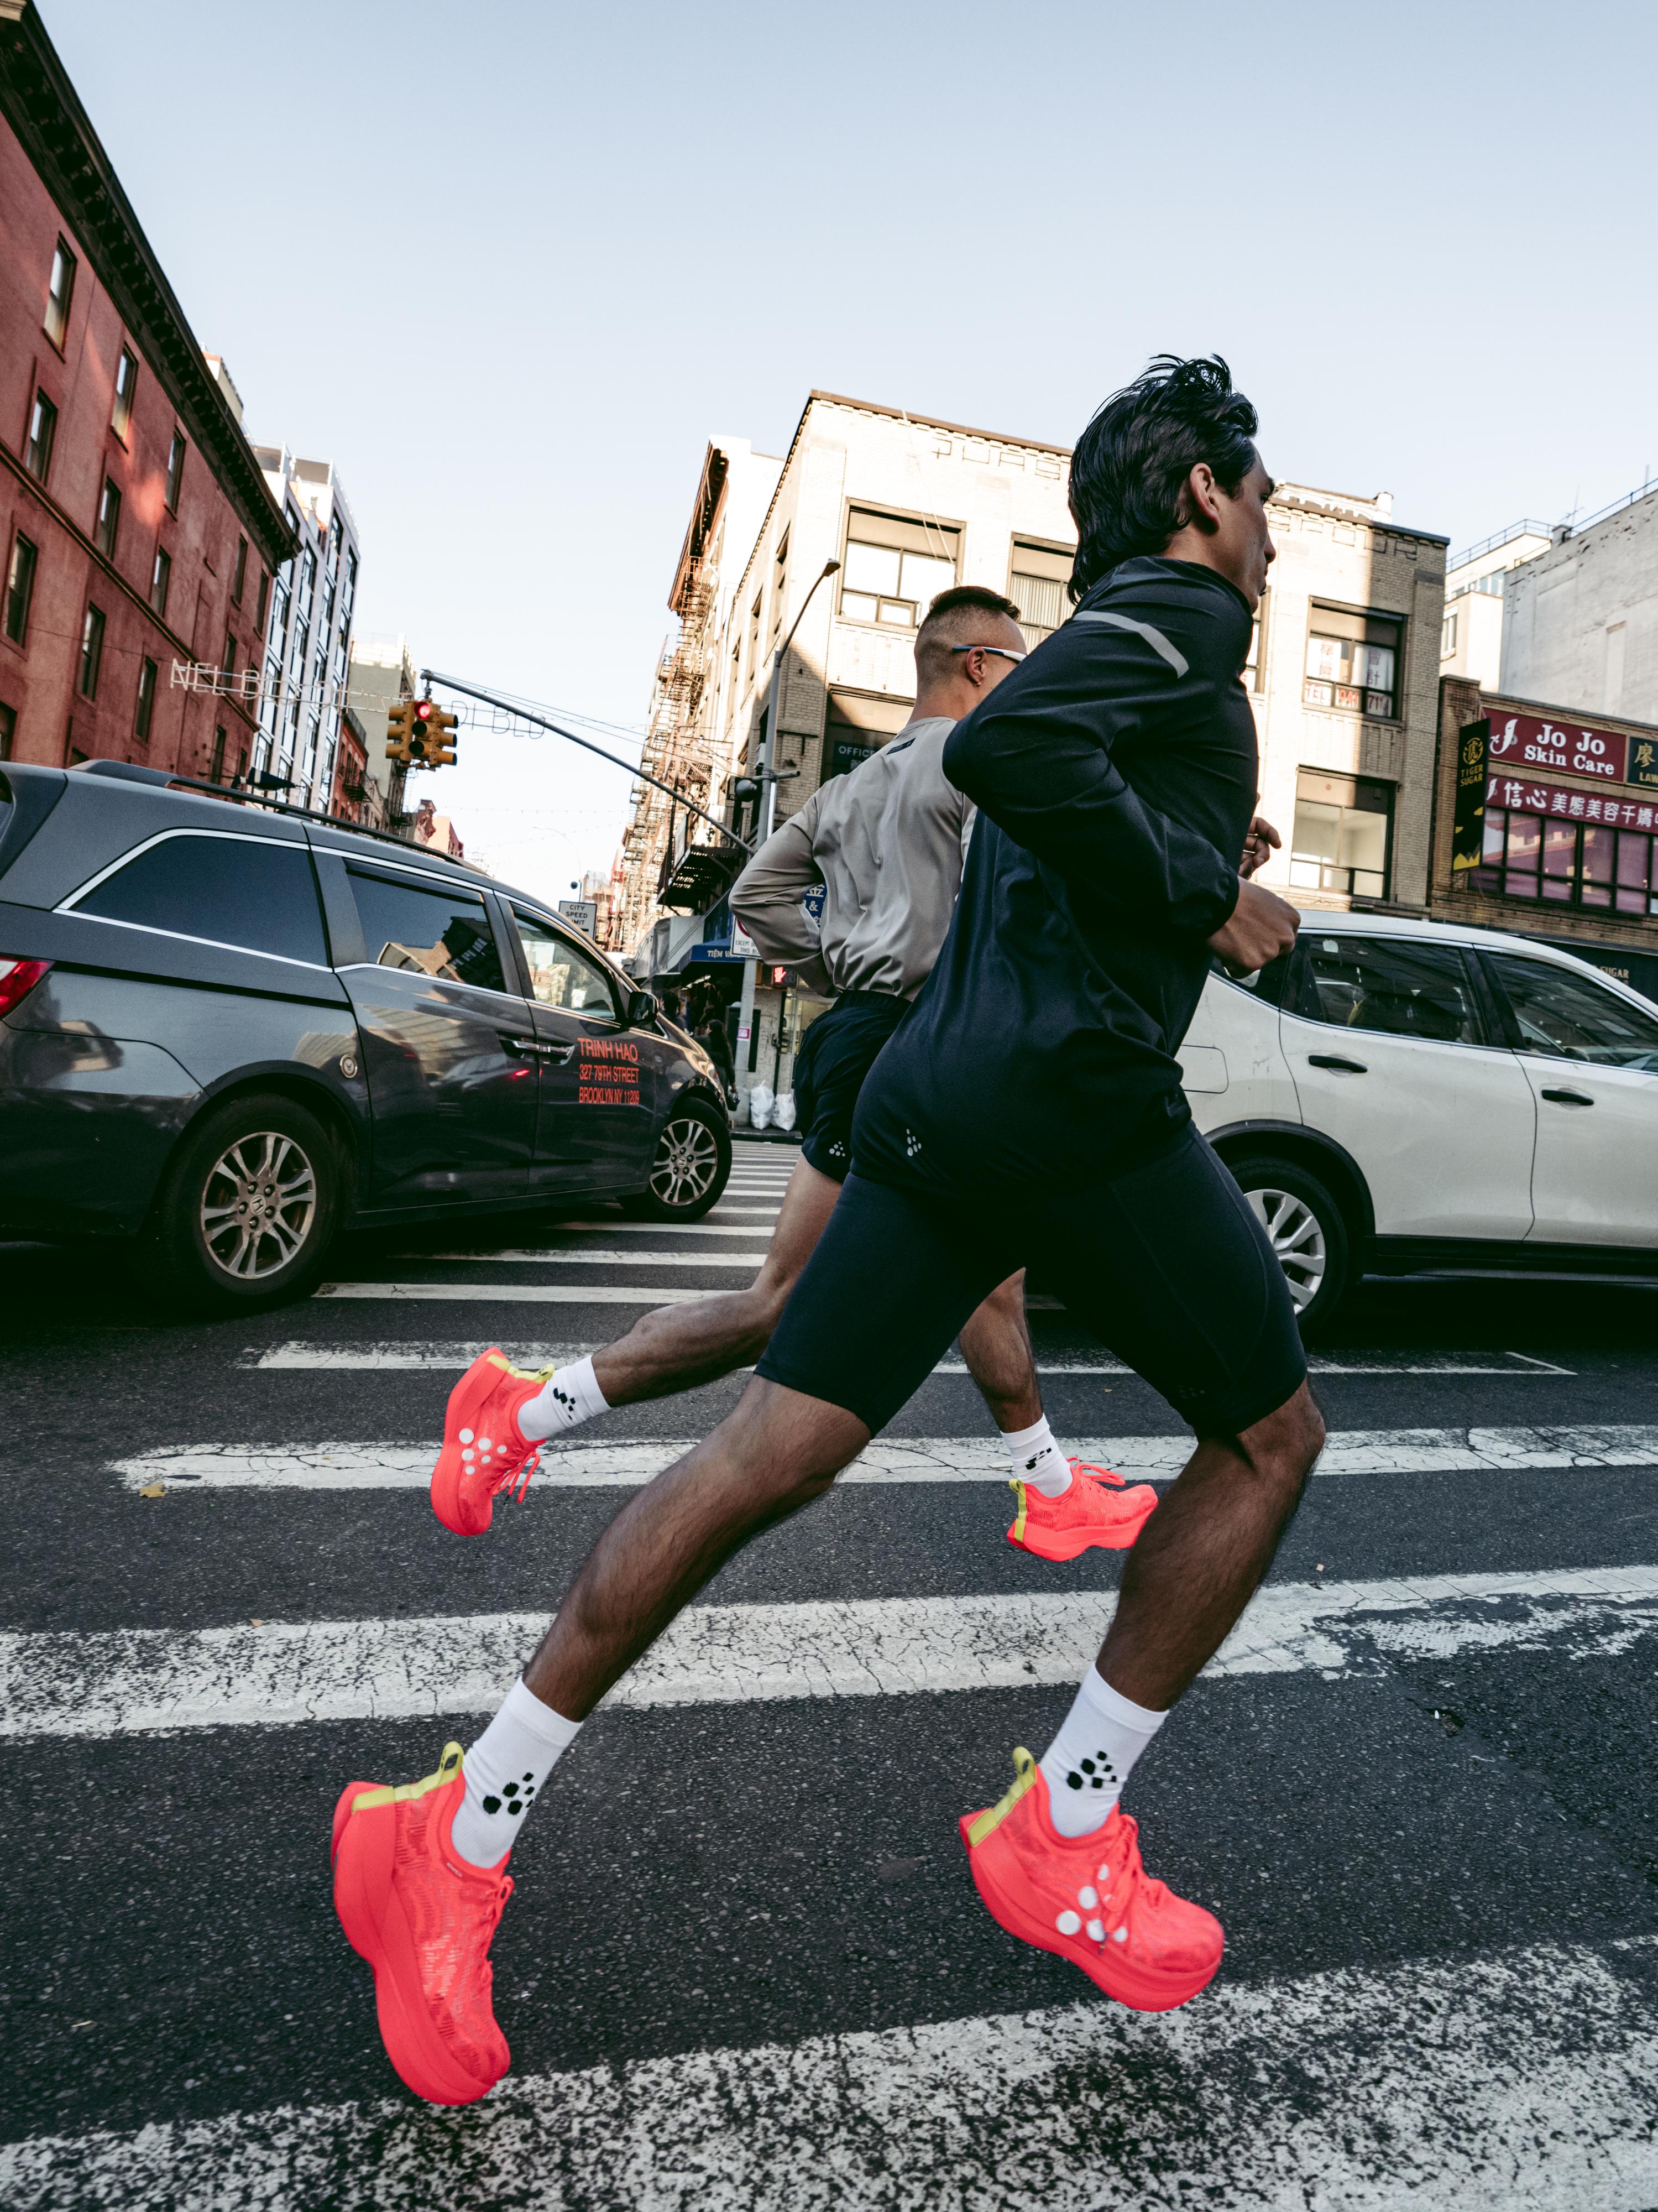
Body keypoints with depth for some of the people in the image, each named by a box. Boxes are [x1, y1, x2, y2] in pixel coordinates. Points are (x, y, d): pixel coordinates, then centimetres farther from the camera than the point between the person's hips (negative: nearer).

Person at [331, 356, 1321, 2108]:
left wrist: (1208, 897, 30)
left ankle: (459, 1835, 11)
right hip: (1076, 1091, -8)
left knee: (770, 1454, 5)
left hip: (939, 1094, 9)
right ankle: (1060, 1837, 17)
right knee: (1269, 1434, 11)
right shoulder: (1182, 611, 2)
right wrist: (1200, 897, -9)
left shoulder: (1109, 635, 31)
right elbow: (1001, 745, -18)